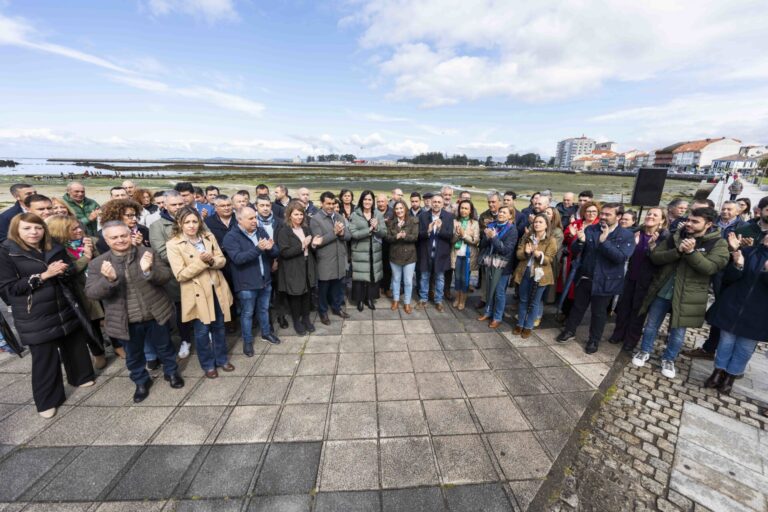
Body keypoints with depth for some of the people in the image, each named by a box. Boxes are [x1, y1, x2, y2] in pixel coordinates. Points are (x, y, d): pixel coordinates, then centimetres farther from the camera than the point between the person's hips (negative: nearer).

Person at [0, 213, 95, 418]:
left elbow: (70, 277, 10)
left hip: (65, 309, 4)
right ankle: (47, 400, 23)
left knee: (75, 346, 16)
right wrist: (43, 275, -21)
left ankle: (81, 376, 39)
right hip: (34, 318, -4)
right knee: (45, 358, 6)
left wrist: (64, 271, -13)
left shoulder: (55, 249, 5)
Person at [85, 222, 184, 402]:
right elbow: (91, 293, -9)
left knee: (164, 347, 19)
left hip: (156, 314, -1)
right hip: (126, 322, 1)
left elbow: (166, 276, -12)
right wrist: (109, 279, -29)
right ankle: (141, 382, 43)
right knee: (133, 355, 21)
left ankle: (171, 372, 41)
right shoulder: (97, 263, -4)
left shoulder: (147, 253, -8)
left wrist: (148, 271, -32)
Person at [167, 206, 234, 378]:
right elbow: (180, 274, -15)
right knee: (202, 331, 9)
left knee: (219, 327, 16)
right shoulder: (173, 245, -10)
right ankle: (208, 364, 30)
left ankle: (222, 359, 35)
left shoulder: (209, 237, 2)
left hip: (217, 289, 4)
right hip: (197, 293, -4)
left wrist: (211, 260, -20)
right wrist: (201, 261, -25)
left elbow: (222, 260, 1)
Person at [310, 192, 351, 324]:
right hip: (325, 262, -5)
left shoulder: (339, 217, 8)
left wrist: (342, 234, -19)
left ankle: (336, 307, 38)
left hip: (340, 260, 5)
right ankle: (322, 312, 30)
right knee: (323, 288, 12)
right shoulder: (315, 219, -10)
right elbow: (318, 241, -18)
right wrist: (334, 233, -24)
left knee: (338, 286, 19)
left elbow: (349, 236, 3)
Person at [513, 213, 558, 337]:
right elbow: (519, 254, -1)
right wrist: (526, 252, -22)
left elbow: (548, 260, -11)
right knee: (523, 300, 14)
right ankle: (520, 324, 27)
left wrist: (540, 255, -31)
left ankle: (528, 327, 22)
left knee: (534, 302, 8)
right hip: (524, 272, 3)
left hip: (540, 274, -3)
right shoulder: (526, 236, 4)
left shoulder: (551, 240, -6)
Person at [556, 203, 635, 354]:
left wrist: (604, 241, -31)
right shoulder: (590, 229, -1)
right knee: (577, 307, 17)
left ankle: (594, 340, 29)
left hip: (605, 281, -2)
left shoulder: (627, 235, -8)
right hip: (585, 277, 3)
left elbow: (622, 257, -22)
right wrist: (580, 241, -27)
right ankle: (569, 331, 33)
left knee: (599, 312, 12)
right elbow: (575, 250, -5)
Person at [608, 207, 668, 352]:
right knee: (624, 304, 9)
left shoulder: (664, 236, -8)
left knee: (638, 309, 8)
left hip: (646, 278, -3)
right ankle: (619, 333, 22)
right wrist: (632, 244, -12)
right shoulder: (637, 232, 2)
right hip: (630, 275, 3)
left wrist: (653, 246, -29)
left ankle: (631, 339, 20)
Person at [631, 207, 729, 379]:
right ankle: (644, 351, 29)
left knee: (678, 331, 10)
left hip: (687, 296, -2)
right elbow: (655, 257, -6)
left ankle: (668, 359, 30)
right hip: (662, 291, 2)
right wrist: (678, 251, -21)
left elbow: (712, 268, -17)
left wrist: (691, 252, -28)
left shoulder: (718, 243, -5)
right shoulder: (676, 237, 2)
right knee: (651, 324, 12)